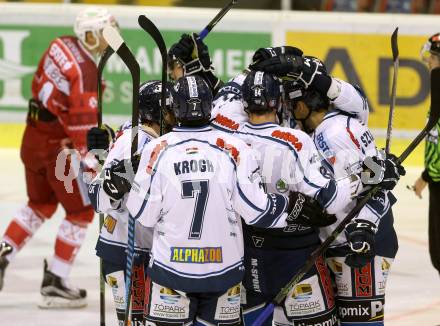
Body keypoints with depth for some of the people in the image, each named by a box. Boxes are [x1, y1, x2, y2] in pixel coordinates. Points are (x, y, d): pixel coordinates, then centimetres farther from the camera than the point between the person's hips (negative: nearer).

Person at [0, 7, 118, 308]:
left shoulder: (61, 46, 1)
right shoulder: (86, 73, -24)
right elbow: (83, 126, -25)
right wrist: (93, 167, -22)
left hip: (34, 134, 8)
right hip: (58, 145, -8)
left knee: (41, 204, 25)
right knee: (80, 211, 4)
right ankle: (54, 284, 5)